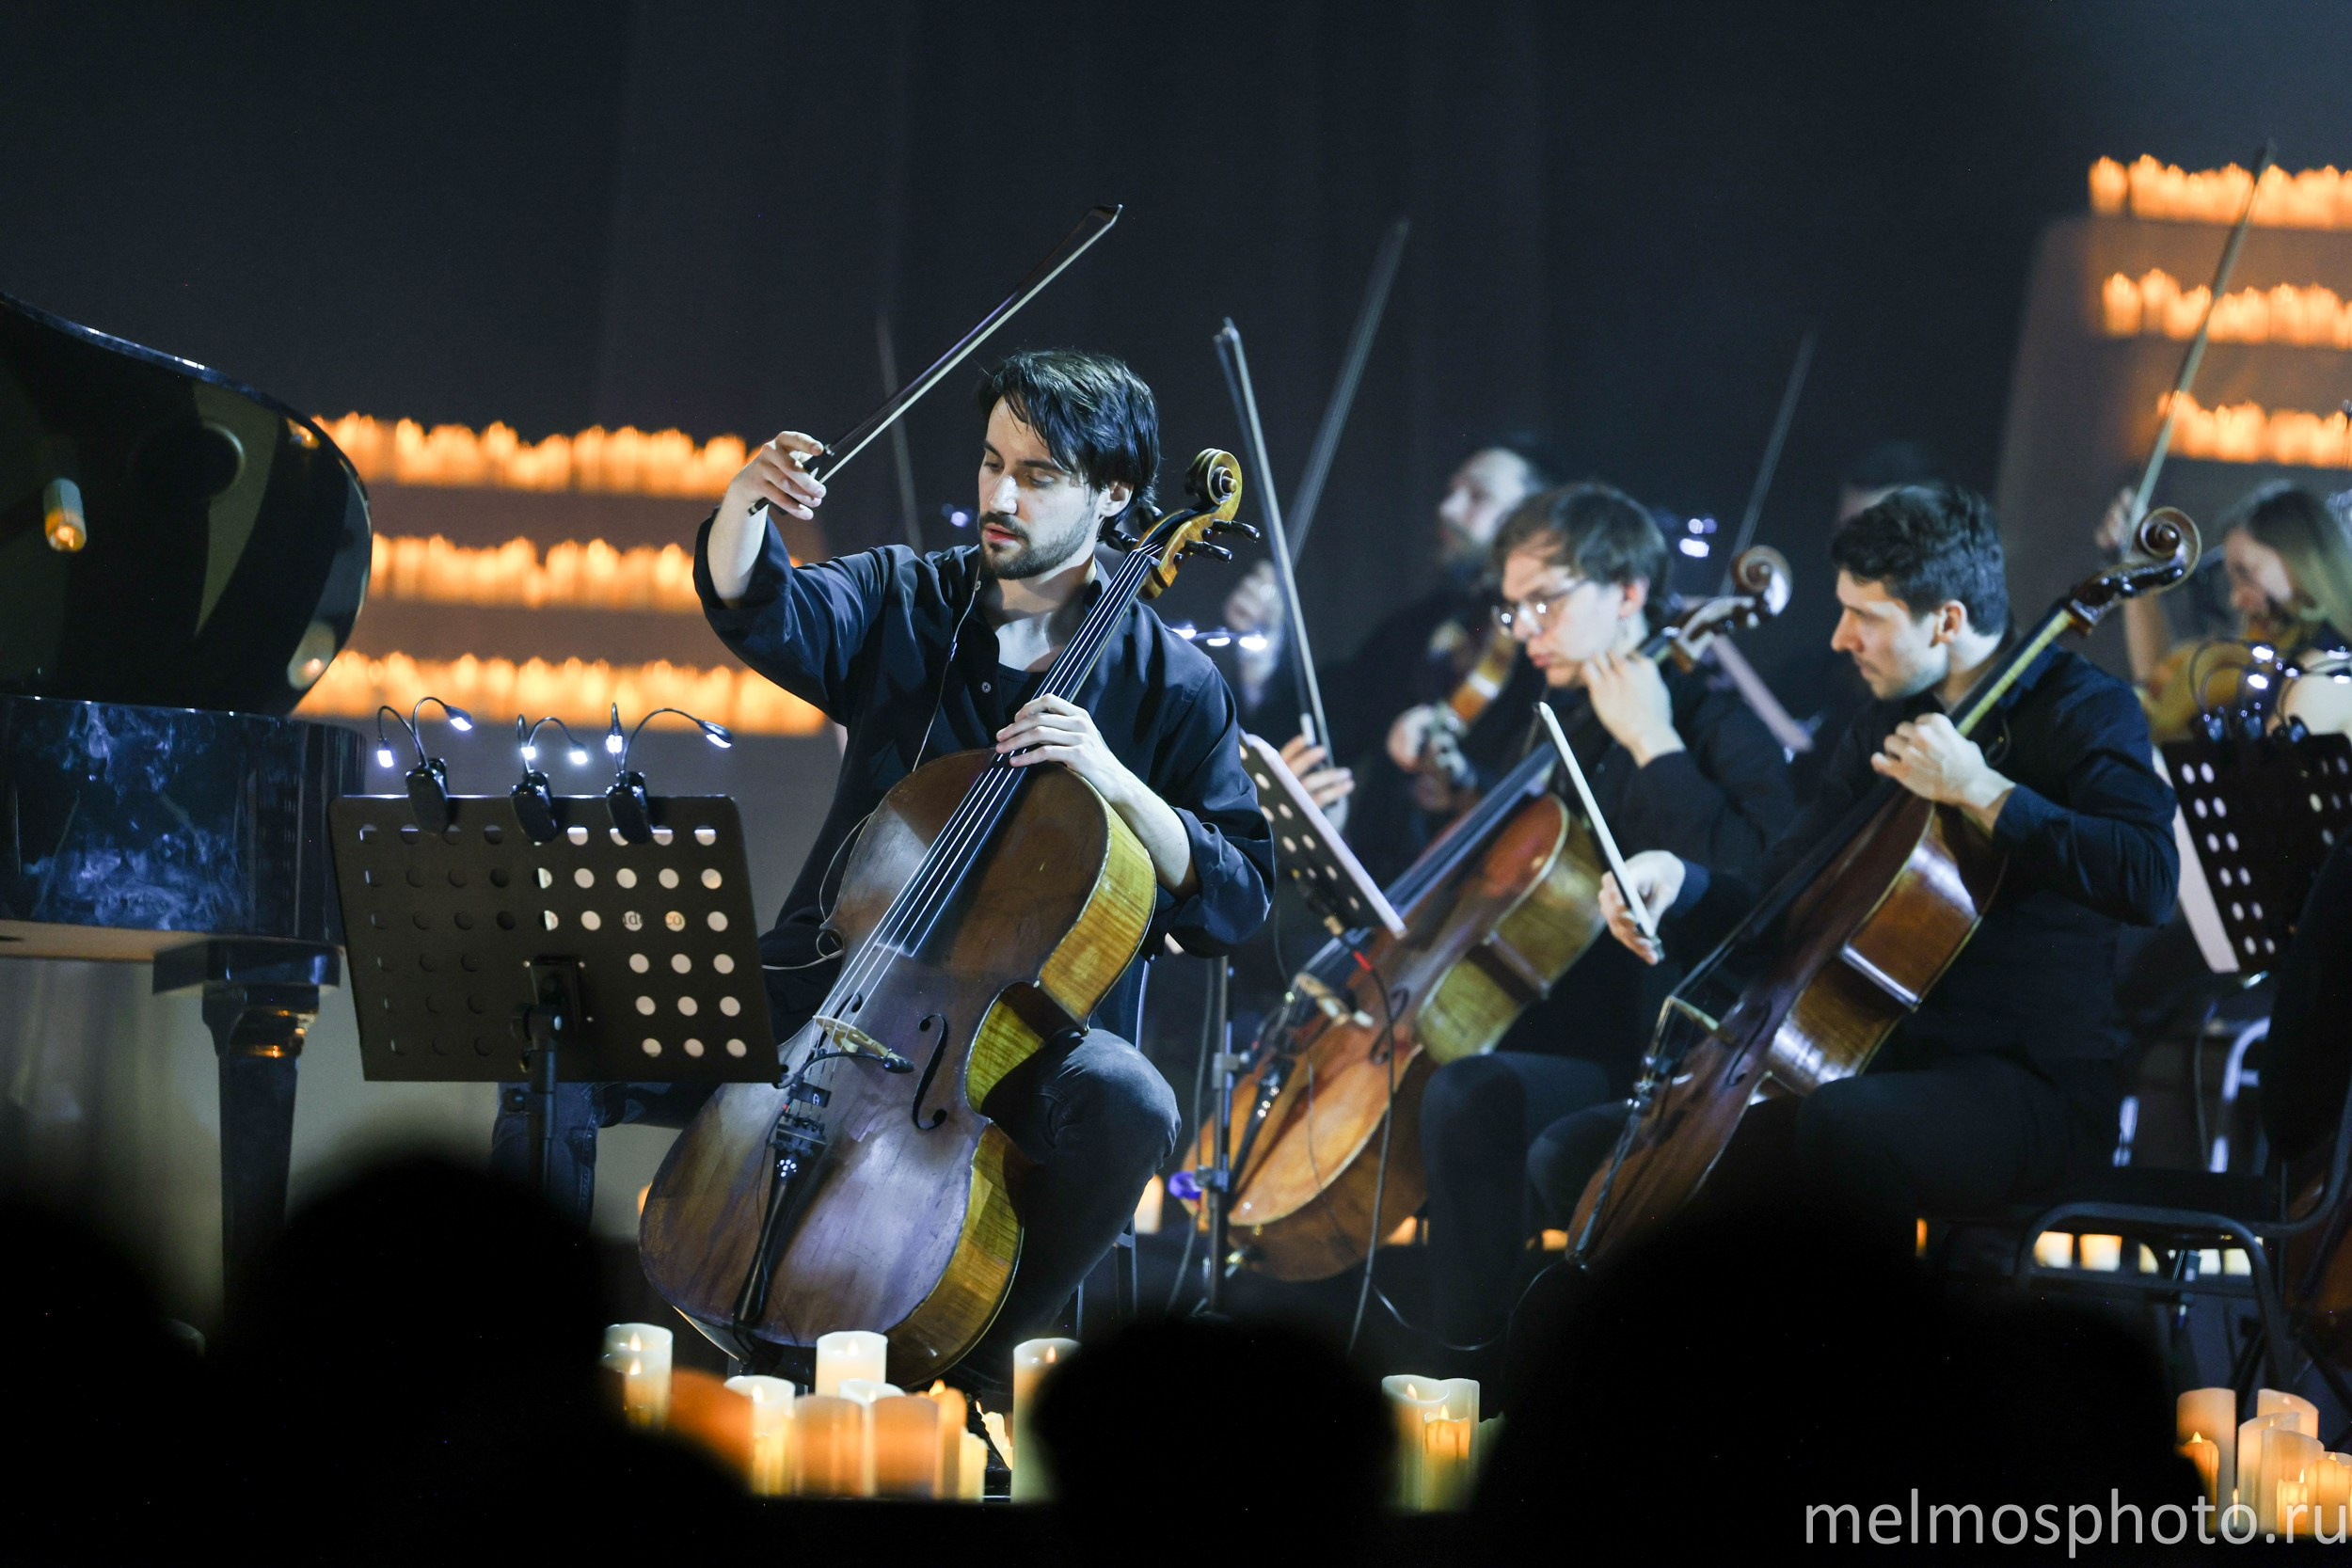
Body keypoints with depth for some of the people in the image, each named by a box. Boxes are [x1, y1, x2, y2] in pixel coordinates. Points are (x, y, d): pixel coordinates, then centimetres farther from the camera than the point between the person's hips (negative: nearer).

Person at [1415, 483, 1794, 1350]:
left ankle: (1473, 1343, -27)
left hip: (1641, 1069, -9)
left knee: (1466, 1095, -33)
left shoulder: (1715, 729, -6)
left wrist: (1655, 744, -19)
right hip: (1540, 1042, 9)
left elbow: (1754, 881, -26)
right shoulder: (1558, 731, 19)